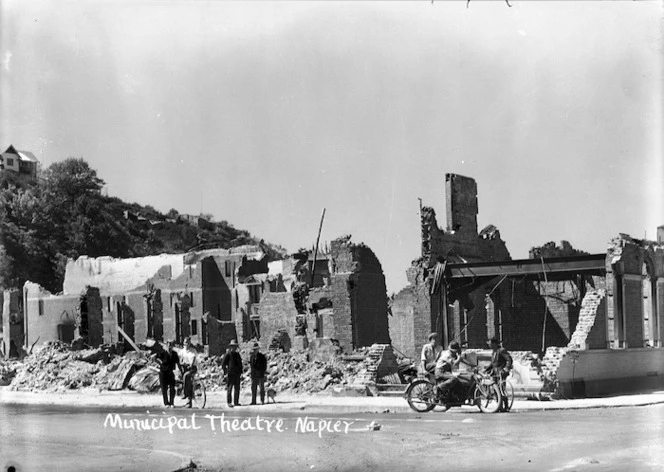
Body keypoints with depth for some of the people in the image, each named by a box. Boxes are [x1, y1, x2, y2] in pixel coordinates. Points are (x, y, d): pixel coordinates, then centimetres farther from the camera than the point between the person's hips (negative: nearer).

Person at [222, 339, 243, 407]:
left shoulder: (237, 354, 15)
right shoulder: (227, 354, -4)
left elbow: (240, 363, 22)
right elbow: (223, 364, -6)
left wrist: (241, 372, 12)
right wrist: (225, 372, -11)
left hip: (237, 374, 6)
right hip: (230, 374, -6)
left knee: (237, 388, 7)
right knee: (229, 389, -4)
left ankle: (236, 402, 12)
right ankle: (229, 402, -1)